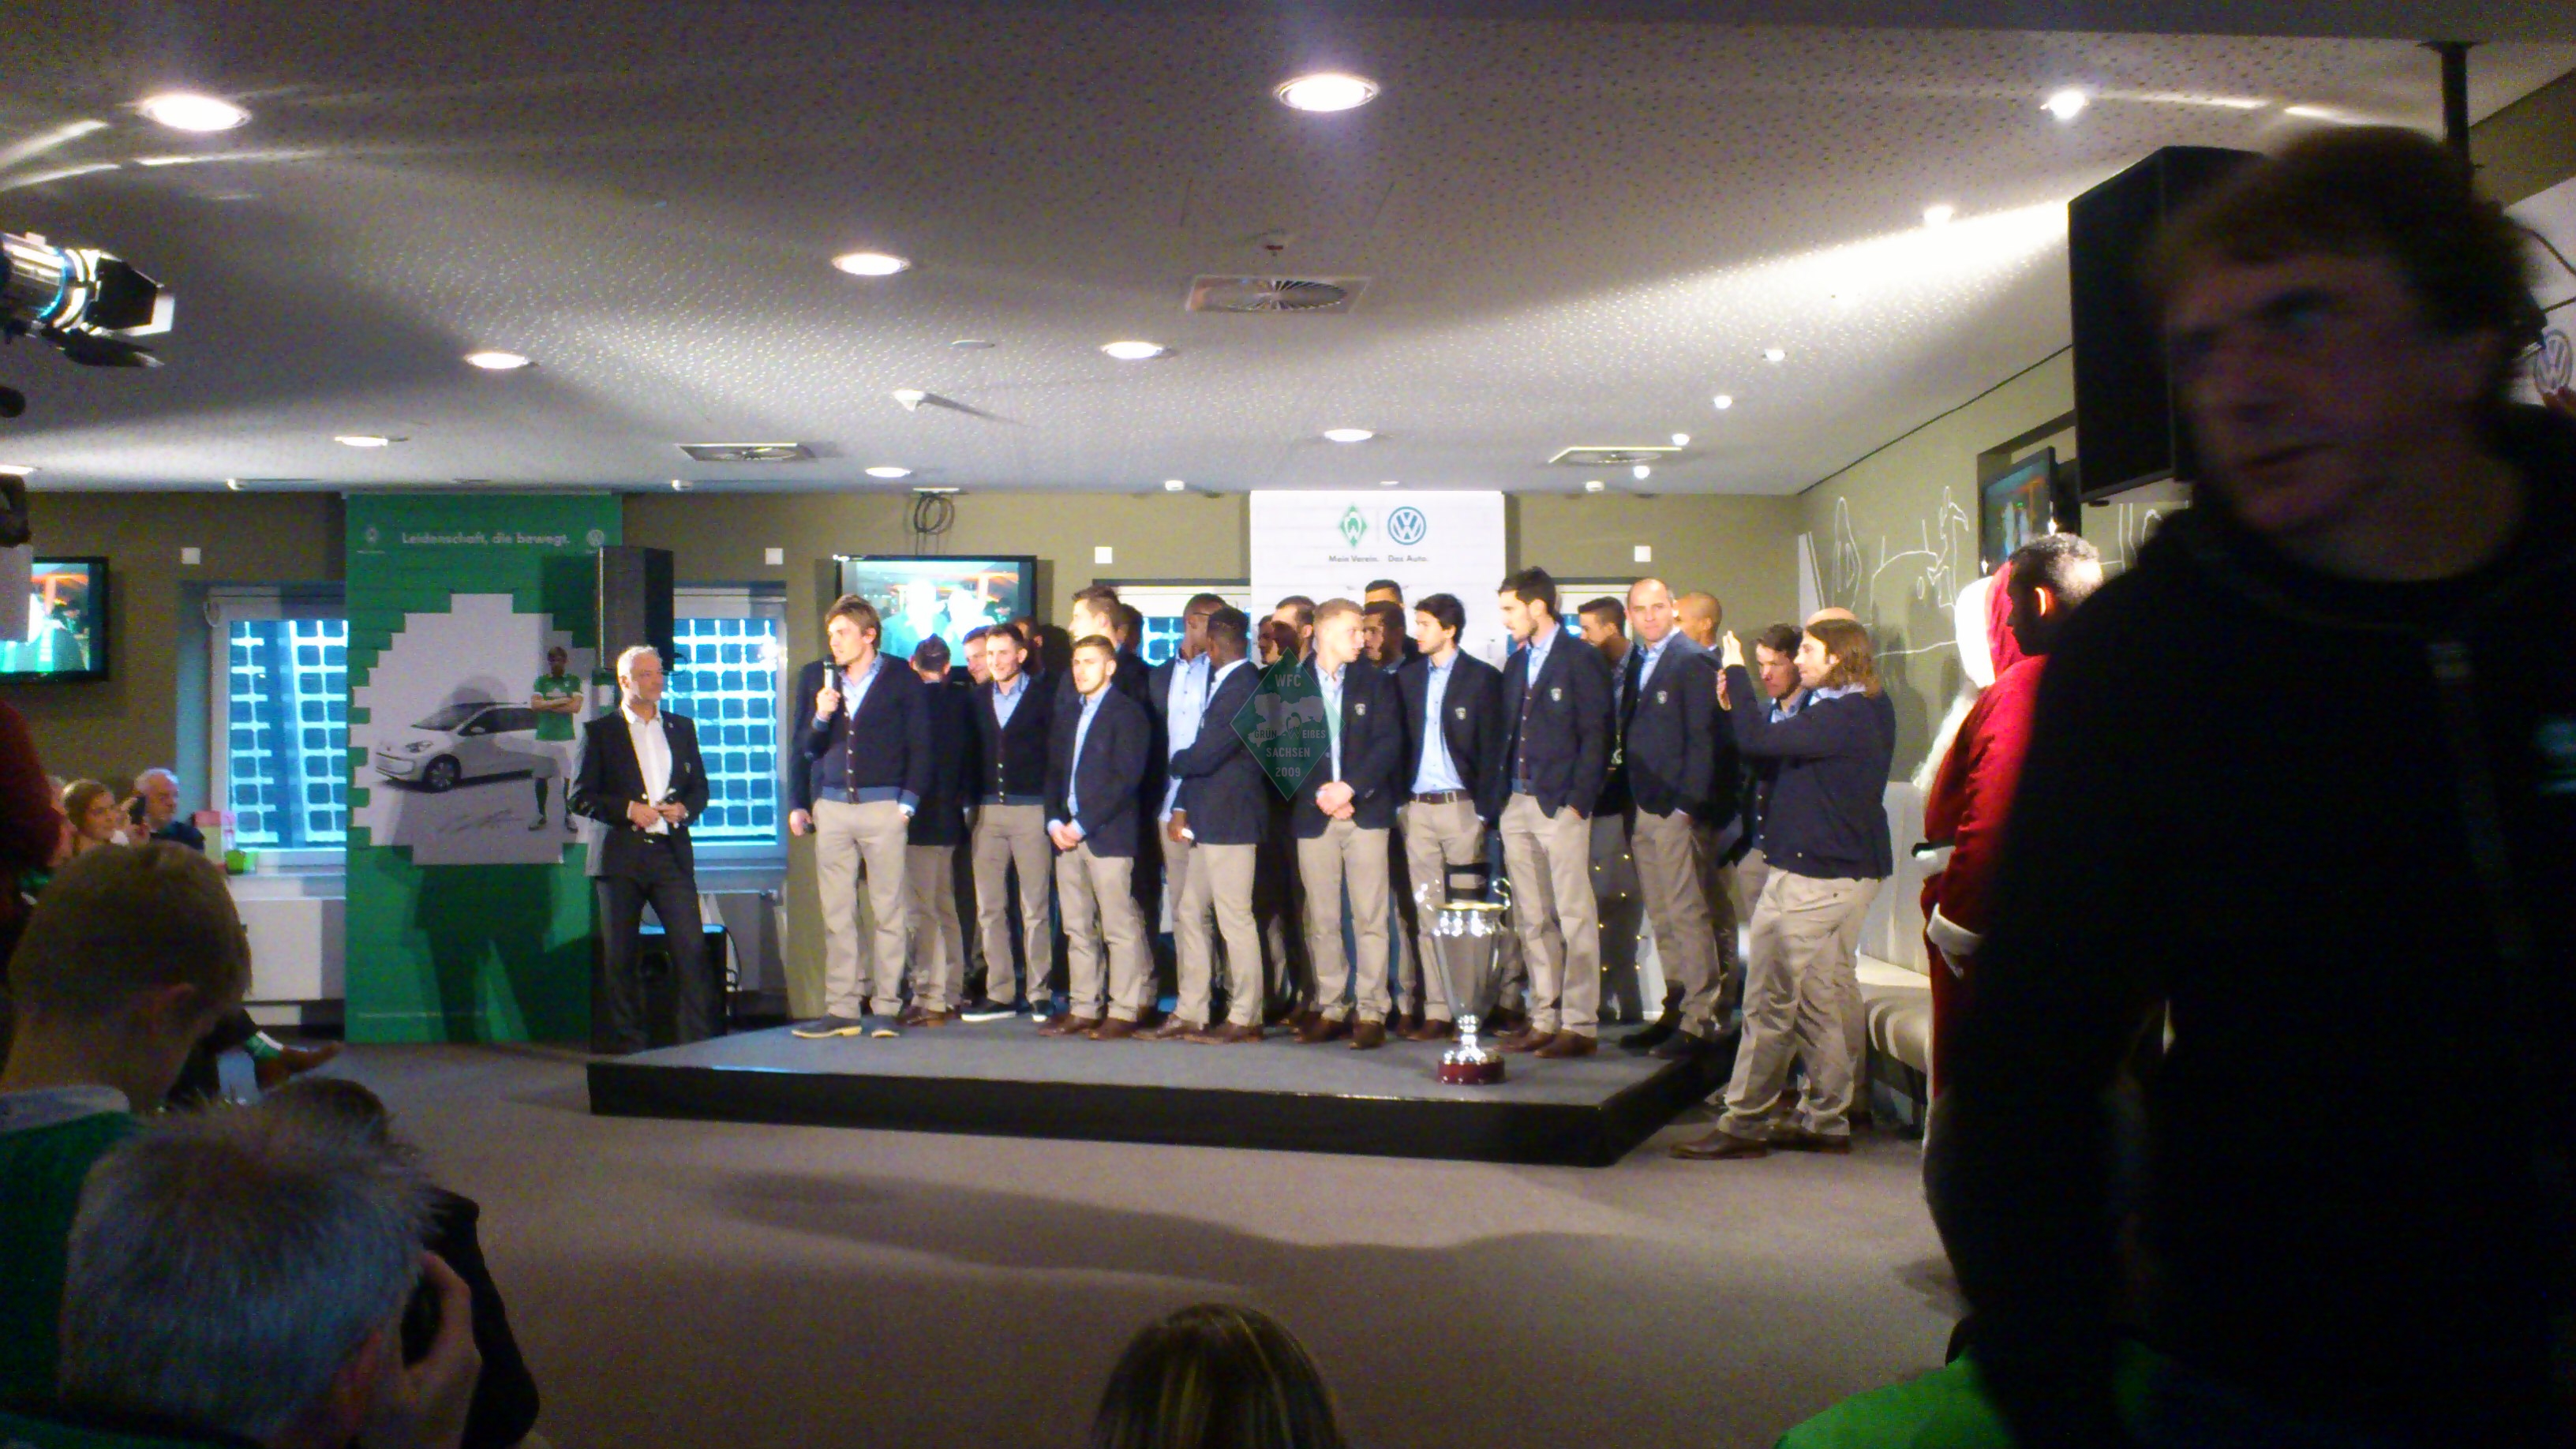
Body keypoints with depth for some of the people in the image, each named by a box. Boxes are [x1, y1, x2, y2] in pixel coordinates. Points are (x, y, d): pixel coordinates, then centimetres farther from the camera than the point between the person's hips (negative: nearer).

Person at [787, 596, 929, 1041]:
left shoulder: (902, 680, 0)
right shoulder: (815, 678, 10)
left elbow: (920, 748, 1)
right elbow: (802, 748, 11)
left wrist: (907, 804, -5)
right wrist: (820, 717, -8)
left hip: (883, 807, -3)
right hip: (831, 805, 3)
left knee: (890, 912, -1)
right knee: (836, 915, 4)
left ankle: (886, 1007, 6)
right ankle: (842, 1009, 9)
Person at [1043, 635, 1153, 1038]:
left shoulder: (1127, 713, -3)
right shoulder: (1066, 717, 21)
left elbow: (1126, 778, -11)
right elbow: (1053, 773, 20)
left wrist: (1082, 824, -14)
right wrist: (1054, 821, 3)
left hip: (1108, 835, -7)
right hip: (1067, 835, 7)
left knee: (1120, 929, -5)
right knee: (1077, 929, 8)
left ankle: (1123, 1012, -2)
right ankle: (1083, 1009, 13)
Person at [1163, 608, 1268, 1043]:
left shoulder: (1243, 687, -16)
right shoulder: (1222, 683, 15)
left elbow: (1205, 755, -20)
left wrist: (1176, 762, 1)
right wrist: (1182, 806, 7)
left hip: (1230, 822, -10)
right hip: (1207, 822, 10)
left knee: (1235, 918, -3)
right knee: (1188, 913, 12)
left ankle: (1244, 1018, 5)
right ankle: (1190, 1013, 19)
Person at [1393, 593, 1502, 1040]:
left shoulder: (1482, 678, 0)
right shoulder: (1407, 677, 11)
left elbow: (1491, 748, -3)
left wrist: (1484, 809, -8)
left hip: (1461, 806, -4)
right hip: (1418, 809, 4)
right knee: (1426, 914, 3)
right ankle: (1437, 1011, 6)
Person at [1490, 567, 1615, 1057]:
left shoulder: (1582, 658, -4)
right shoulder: (1516, 663, 17)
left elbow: (1595, 735, -8)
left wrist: (1579, 800, -14)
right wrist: (1499, 797, 8)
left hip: (1561, 805, -7)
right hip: (1516, 805, 7)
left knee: (1575, 918, -3)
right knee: (1532, 921, 10)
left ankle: (1580, 1025, 1)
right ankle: (1544, 1018, 17)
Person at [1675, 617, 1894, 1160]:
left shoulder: (1838, 716, -19)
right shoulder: (1872, 710, 13)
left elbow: (1759, 740, -27)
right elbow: (1781, 750, 16)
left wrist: (1736, 673, -15)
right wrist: (1737, 706, 6)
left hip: (1807, 877, -10)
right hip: (1853, 871, 10)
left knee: (1770, 1003, -3)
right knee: (1827, 1003, 14)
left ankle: (1743, 1124, 4)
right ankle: (1826, 1122, 20)